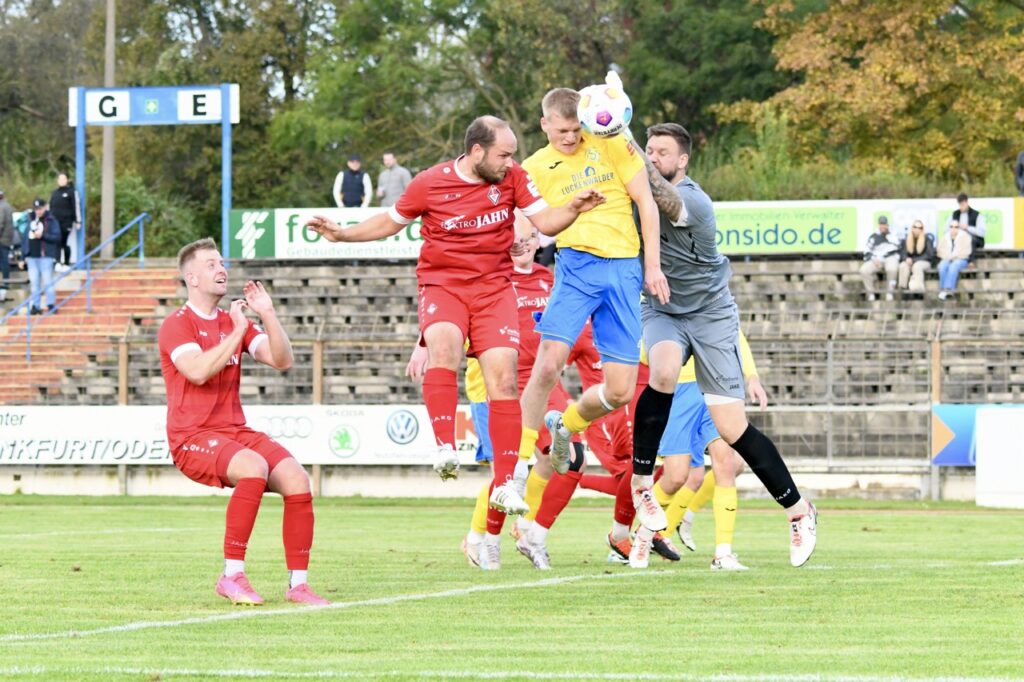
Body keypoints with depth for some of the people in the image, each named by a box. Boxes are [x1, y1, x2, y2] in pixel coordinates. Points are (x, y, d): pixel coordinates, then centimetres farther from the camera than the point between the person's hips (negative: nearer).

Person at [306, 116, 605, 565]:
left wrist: (573, 209, -21)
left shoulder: (513, 178, 1)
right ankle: (445, 449, -38)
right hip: (442, 285, -2)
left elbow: (544, 222, -1)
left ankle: (504, 485, -9)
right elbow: (391, 222, 10)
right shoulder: (430, 184, -4)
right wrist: (341, 234, 1)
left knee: (503, 378, -12)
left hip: (493, 288, 2)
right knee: (444, 342, -35)